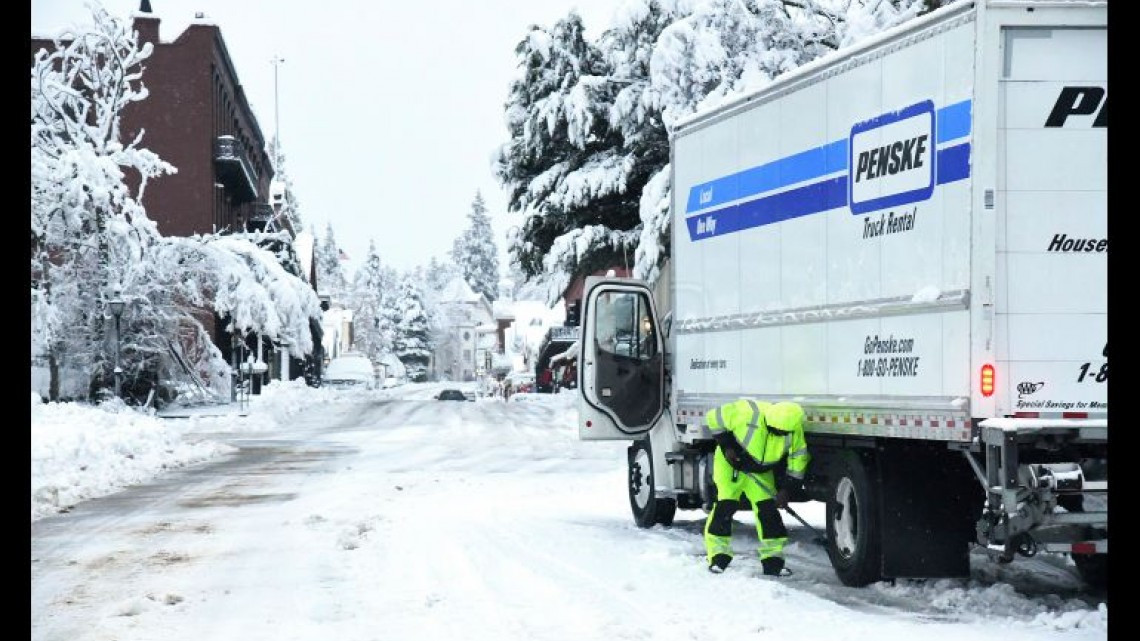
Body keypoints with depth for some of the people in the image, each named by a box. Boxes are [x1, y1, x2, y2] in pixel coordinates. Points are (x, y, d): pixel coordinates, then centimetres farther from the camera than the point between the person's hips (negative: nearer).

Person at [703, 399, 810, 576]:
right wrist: (726, 446, -22)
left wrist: (786, 489, -12)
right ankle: (717, 557, -4)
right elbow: (714, 417, -21)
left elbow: (798, 458, -8)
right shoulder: (747, 413, -34)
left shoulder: (794, 430, -22)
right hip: (730, 464, -3)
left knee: (768, 508, -4)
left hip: (761, 473, 3)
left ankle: (772, 560, 2)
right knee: (725, 506, -12)